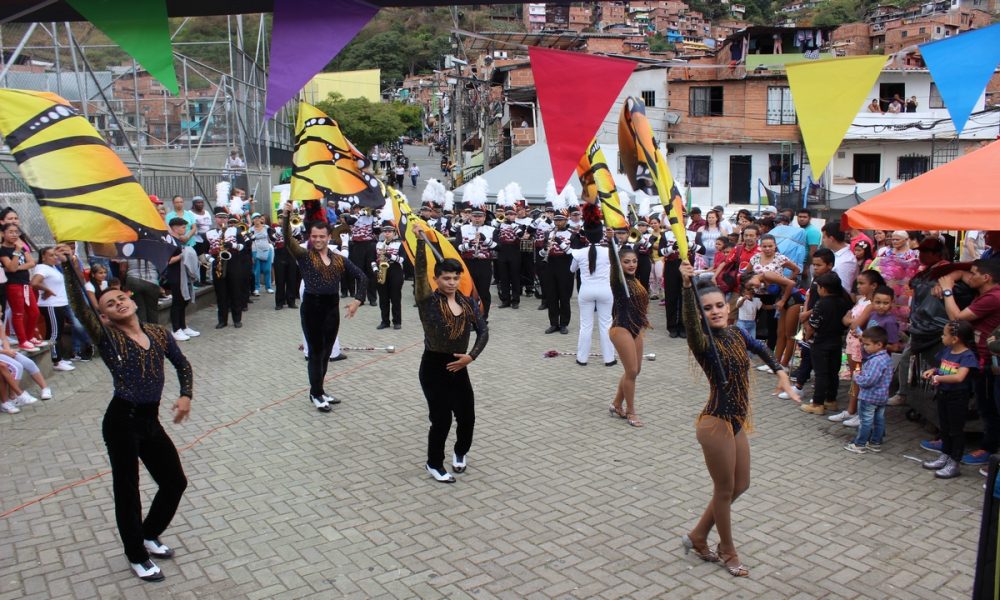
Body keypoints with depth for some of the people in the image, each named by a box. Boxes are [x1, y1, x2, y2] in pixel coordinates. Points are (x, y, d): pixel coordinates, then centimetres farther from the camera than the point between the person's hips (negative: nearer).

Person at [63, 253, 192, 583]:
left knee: (175, 482, 14)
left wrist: (186, 395, 1)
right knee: (127, 490, 7)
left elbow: (183, 365, 16)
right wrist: (69, 268, -35)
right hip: (122, 421, -5)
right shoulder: (108, 338, -8)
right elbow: (80, 308, -24)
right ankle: (137, 556, 29)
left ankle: (149, 535, 40)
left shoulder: (159, 333, 5)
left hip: (150, 421, 5)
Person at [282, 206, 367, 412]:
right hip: (311, 307, -4)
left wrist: (357, 300, -1)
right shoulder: (304, 256, -4)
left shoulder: (339, 259, 5)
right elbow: (288, 240, -22)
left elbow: (361, 277, 9)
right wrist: (286, 217, -37)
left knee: (326, 351, 13)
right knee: (316, 351, 3)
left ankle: (318, 391, 29)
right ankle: (316, 394, 16)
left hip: (332, 308, 4)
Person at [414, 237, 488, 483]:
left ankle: (461, 452, 39)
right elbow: (420, 271, -23)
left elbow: (483, 331, 1)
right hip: (433, 367, -4)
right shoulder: (428, 300, -10)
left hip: (458, 367, 4)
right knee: (441, 419, 0)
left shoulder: (468, 302, 3)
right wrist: (421, 240, -33)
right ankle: (434, 464, 25)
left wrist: (471, 356, -13)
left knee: (467, 417, 8)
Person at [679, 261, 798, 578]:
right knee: (725, 490, 9)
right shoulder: (705, 343, -20)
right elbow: (690, 321, -44)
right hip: (716, 424, -8)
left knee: (740, 485, 21)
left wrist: (780, 373, 9)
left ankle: (697, 537, 37)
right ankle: (728, 552, 33)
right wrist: (687, 286, -59)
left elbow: (761, 349, 23)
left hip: (737, 423, 8)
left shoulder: (735, 333, 1)